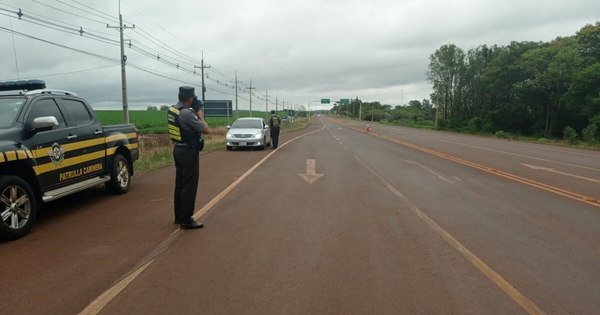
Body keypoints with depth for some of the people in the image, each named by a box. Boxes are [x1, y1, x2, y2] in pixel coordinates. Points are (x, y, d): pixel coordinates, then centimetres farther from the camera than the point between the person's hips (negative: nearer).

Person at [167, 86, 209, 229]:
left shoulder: (172, 110, 6)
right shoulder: (187, 113, -22)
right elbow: (205, 129, -17)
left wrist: (195, 114, 9)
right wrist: (200, 116, -3)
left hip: (178, 149, 10)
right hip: (189, 152, -9)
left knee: (180, 184, 16)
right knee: (189, 186, -3)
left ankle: (179, 216, 25)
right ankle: (186, 220, 2)